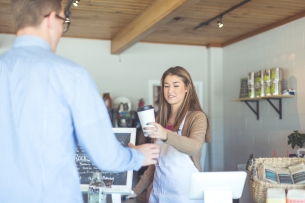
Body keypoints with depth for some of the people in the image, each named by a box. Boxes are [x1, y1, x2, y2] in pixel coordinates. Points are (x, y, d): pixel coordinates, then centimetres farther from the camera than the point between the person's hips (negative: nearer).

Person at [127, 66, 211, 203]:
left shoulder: (197, 117, -7)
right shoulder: (162, 119, 10)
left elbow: (195, 147, -27)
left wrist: (166, 135, -43)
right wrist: (137, 189, 10)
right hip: (158, 192, 5)